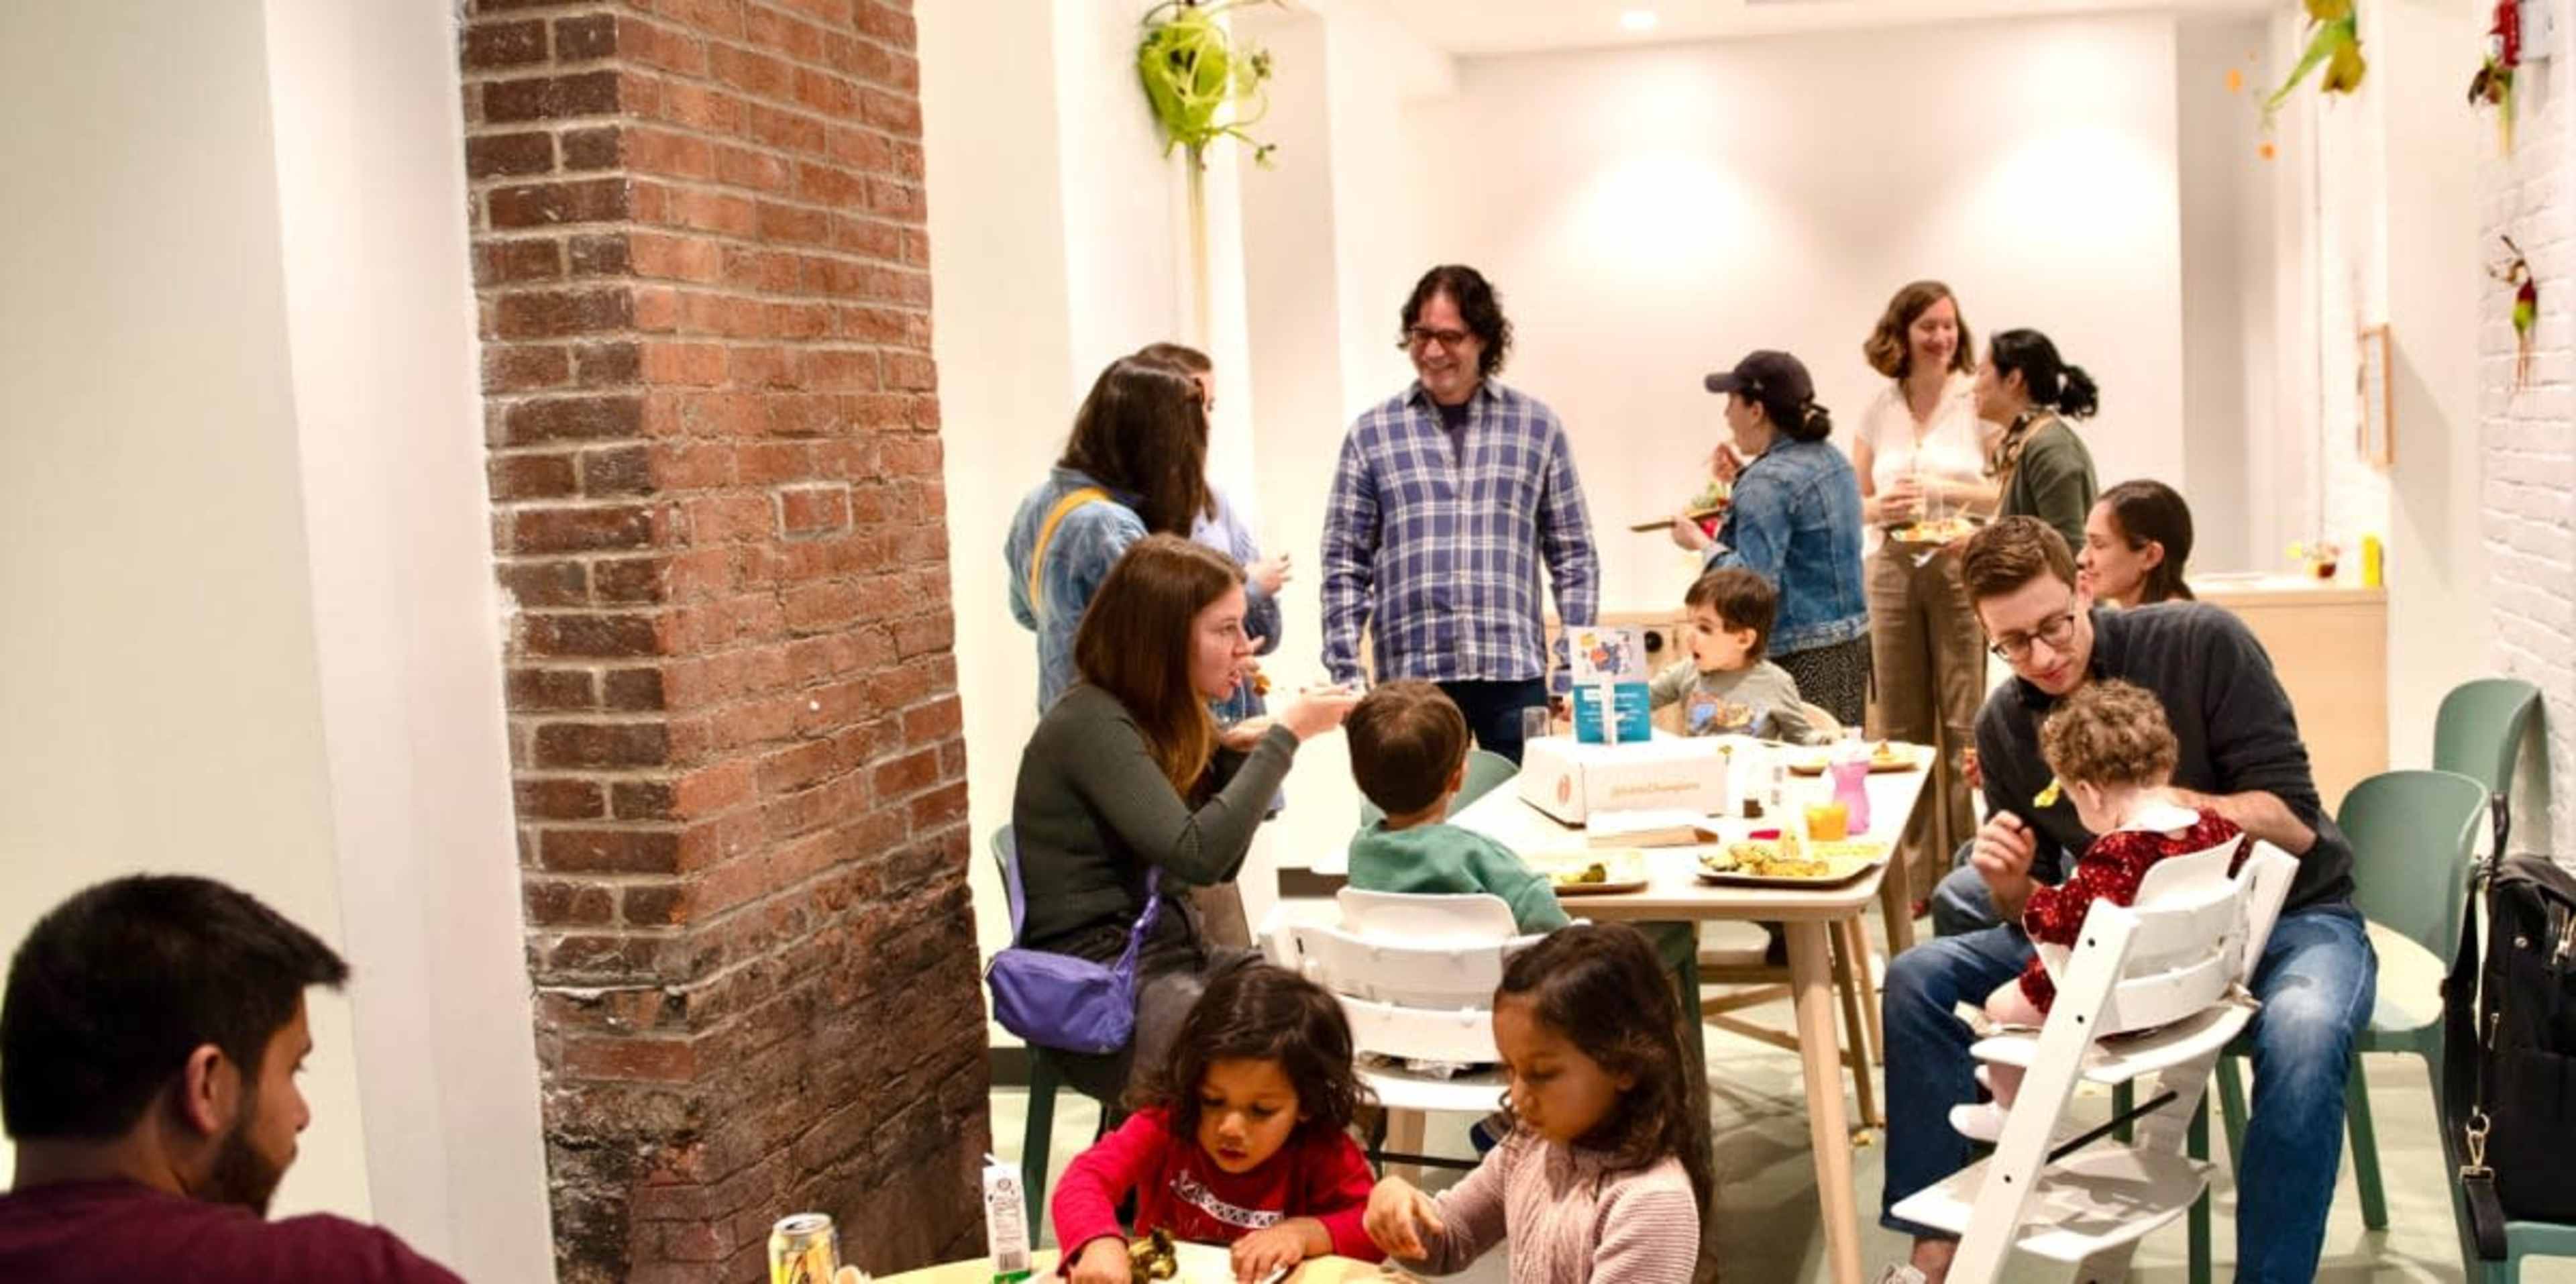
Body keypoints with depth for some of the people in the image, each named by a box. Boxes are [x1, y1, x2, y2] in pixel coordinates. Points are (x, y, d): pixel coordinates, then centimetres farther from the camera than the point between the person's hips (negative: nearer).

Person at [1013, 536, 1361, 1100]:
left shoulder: (1159, 716, 11)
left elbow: (1217, 867, 13)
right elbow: (1197, 853, -25)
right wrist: (1286, 736, -19)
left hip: (1171, 948, 8)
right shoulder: (1091, 724, -16)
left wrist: (1234, 754, -1)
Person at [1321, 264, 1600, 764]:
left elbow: (1573, 555, 9)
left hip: (1515, 672, 0)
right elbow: (1345, 563, 7)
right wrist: (1345, 675, -1)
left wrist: (1575, 671, 2)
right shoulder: (1372, 434, 6)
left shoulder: (1537, 427, 7)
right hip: (1410, 676, 0)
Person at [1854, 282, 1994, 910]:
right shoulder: (1879, 412, 11)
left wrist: (1942, 490, -13)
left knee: (1967, 727, -6)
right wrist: (1881, 508, -6)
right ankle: (1916, 874, 16)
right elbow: (1852, 502, 15)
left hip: (1962, 569, -4)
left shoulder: (1979, 401, 0)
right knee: (1900, 729, 7)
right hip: (1893, 572, 4)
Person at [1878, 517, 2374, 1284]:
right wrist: (2009, 882, -20)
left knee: (2302, 1034, -40)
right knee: (1918, 980, -10)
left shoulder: (2202, 644, -15)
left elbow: (2294, 823, -16)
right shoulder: (2004, 725, -2)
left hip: (2286, 914, -4)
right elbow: (2033, 915, 4)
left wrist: (2170, 802, -33)